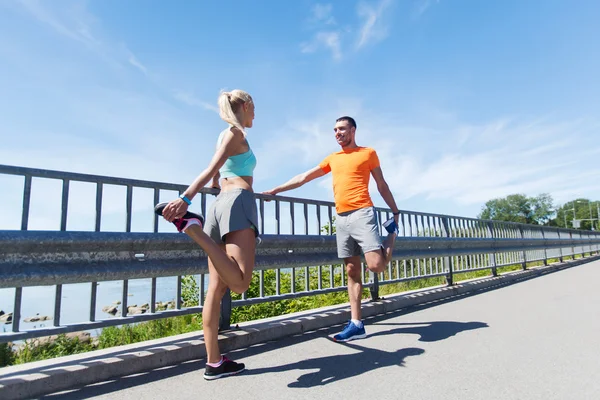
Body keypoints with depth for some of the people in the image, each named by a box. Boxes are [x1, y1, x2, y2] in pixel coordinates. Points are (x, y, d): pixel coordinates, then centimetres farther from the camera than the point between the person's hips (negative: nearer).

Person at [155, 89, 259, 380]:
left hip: (219, 203, 9)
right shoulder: (236, 133, 4)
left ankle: (214, 363, 5)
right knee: (239, 282, -19)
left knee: (216, 287, 2)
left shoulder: (225, 135, 28)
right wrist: (186, 198, -25)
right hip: (238, 202, -9)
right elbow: (211, 169, -13)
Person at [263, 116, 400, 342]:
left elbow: (382, 185, 11)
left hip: (362, 214, -4)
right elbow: (303, 178, 20)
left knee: (376, 265, -15)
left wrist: (396, 212, 8)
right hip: (341, 219, 5)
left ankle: (392, 234, 14)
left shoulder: (368, 153, 8)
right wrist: (275, 190, 17)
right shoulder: (332, 159, 20)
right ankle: (356, 324, 7)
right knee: (352, 271, 3)